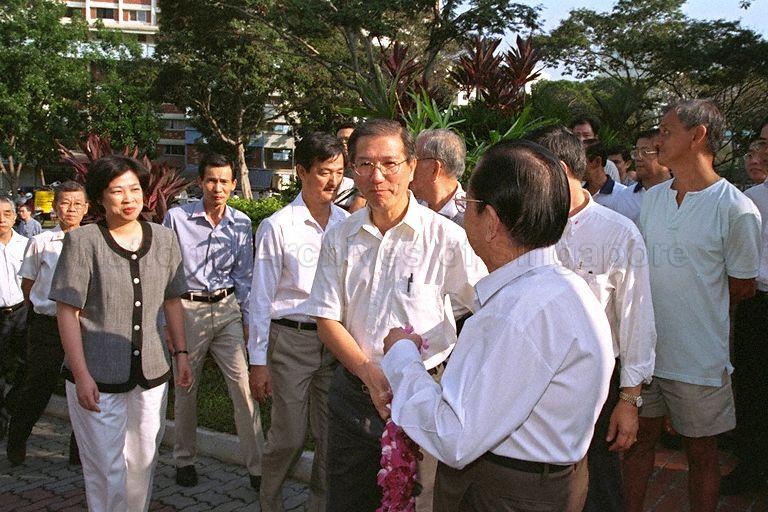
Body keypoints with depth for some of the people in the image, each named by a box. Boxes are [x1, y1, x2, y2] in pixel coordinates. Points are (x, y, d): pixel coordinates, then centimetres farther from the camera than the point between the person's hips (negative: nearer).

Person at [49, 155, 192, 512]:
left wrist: (181, 354, 10)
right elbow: (67, 312, -9)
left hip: (151, 374, 4)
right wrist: (81, 376, -14)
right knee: (107, 471, 3)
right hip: (98, 377, -4)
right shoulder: (82, 241, -8)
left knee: (142, 463, 15)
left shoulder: (163, 239, 5)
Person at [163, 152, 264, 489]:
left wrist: (248, 319, 9)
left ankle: (257, 466, 5)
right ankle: (185, 460, 31)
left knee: (244, 386, -5)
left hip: (228, 309, 2)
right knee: (186, 388, 11)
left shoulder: (241, 224, 3)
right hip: (187, 308, -1)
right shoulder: (177, 217, -4)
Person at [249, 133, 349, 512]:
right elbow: (261, 298, -5)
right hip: (290, 340, -4)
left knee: (332, 436, 11)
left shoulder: (347, 224, 5)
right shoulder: (277, 227, -7)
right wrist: (257, 360, -6)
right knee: (289, 437, 3)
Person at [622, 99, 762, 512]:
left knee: (701, 452, 12)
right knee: (637, 440, 16)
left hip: (699, 358, -5)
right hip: (644, 348, 5)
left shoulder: (736, 209, -12)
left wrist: (691, 308, 3)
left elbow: (743, 289, -4)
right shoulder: (652, 197, 6)